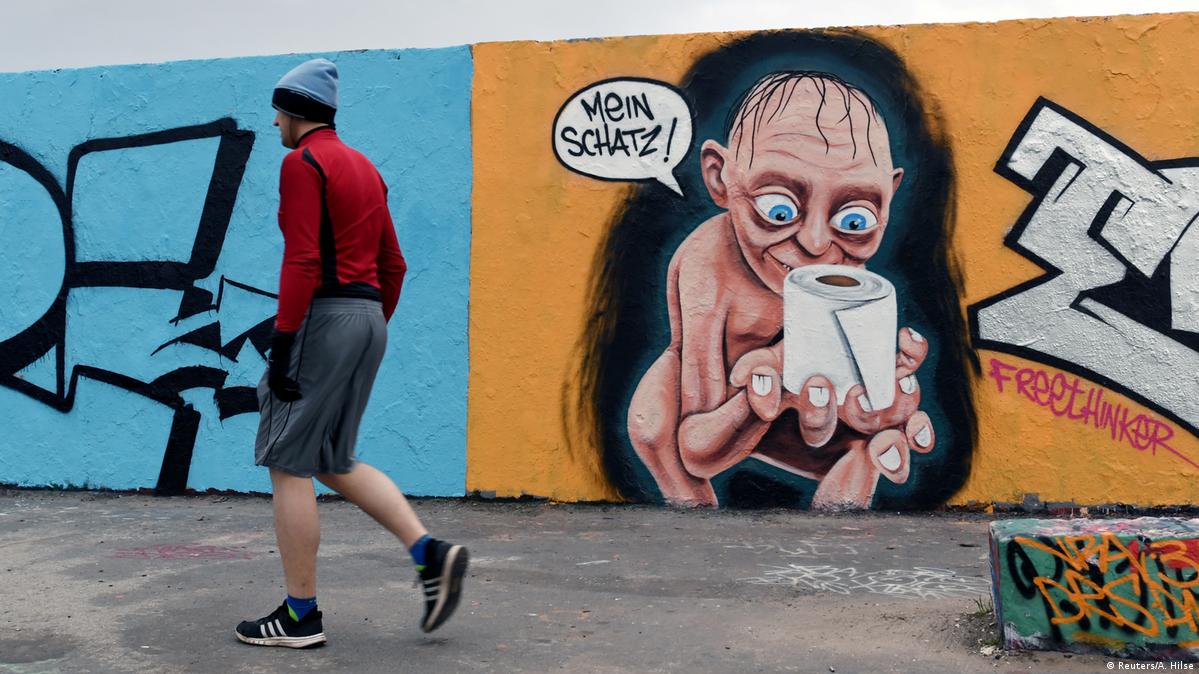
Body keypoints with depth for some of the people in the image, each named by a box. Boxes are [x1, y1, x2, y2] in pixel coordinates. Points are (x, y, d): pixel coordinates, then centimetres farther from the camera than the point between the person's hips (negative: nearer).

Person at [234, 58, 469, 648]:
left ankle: (300, 615, 6)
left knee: (288, 465, 0)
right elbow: (393, 264, 19)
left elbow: (303, 261, -18)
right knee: (334, 463, 16)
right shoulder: (364, 167, 19)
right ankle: (431, 552, 4)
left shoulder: (302, 162, -7)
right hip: (369, 318, 9)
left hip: (323, 315, -9)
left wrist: (282, 344, -18)